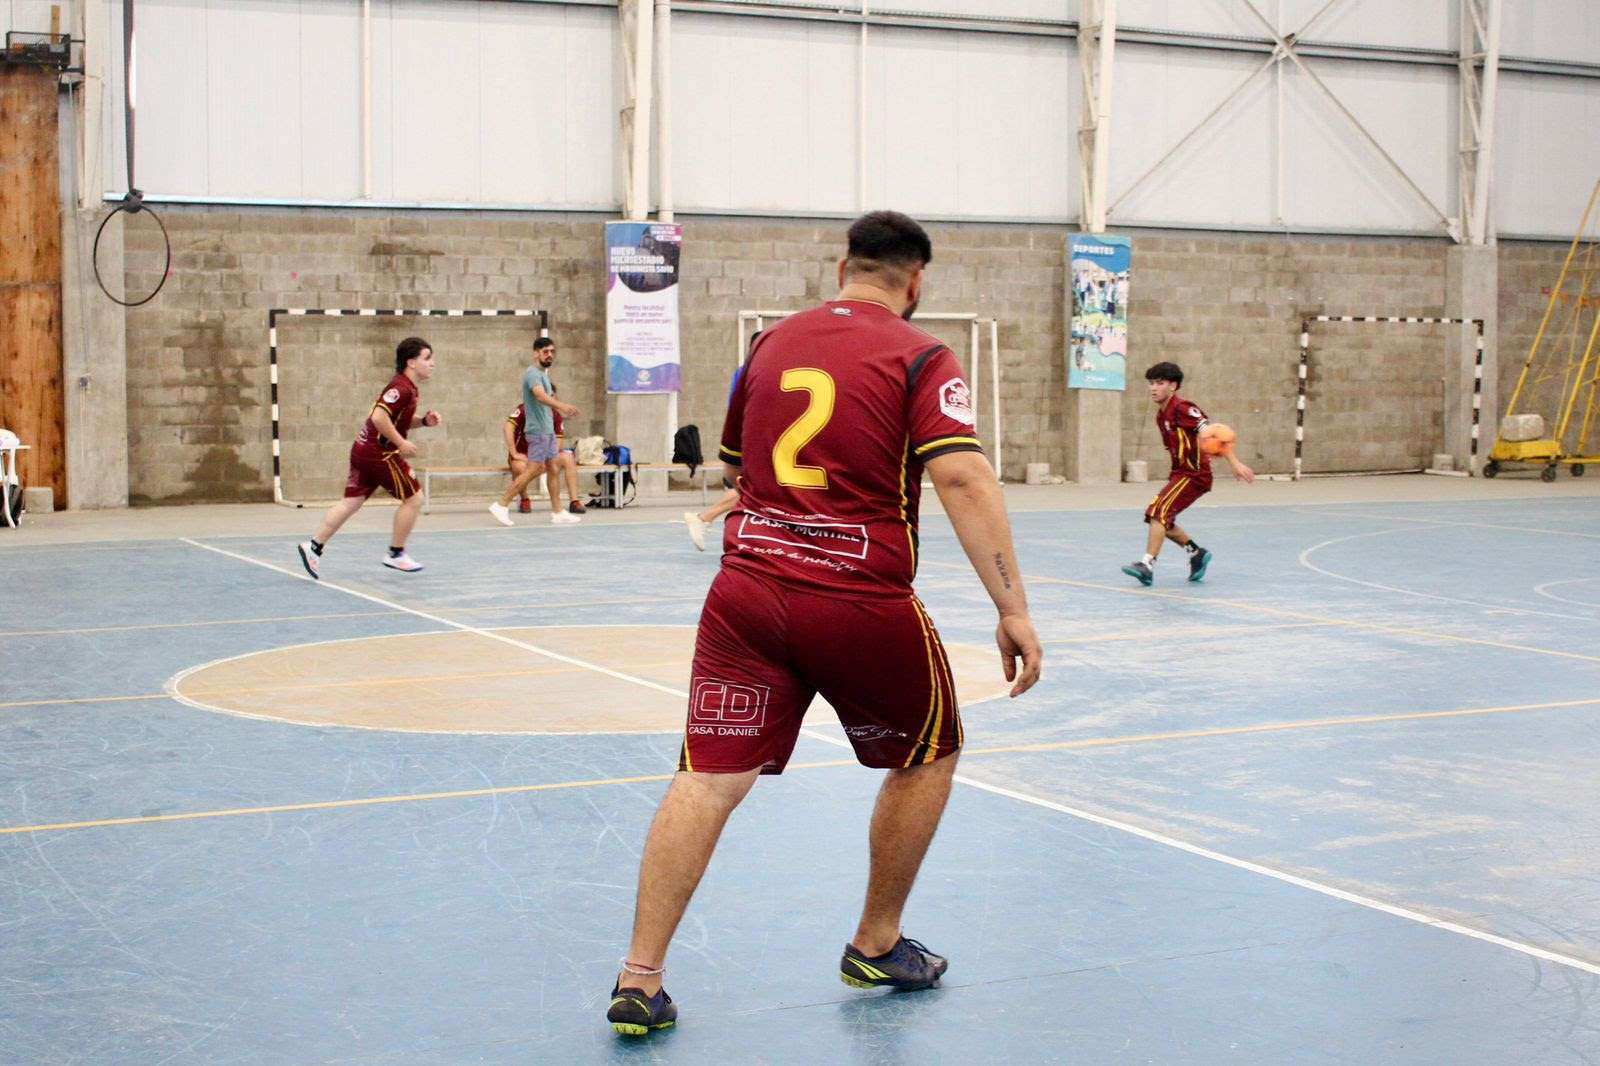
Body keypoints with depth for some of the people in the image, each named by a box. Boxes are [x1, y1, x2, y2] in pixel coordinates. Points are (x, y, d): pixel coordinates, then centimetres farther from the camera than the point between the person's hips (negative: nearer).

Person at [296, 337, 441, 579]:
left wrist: (424, 420, 11)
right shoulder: (402, 387, -16)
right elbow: (379, 417, -26)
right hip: (380, 452, -10)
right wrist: (401, 443, -21)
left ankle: (314, 546, 6)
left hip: (364, 450, 10)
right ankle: (396, 554, 9)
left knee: (352, 502, 9)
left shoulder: (406, 387, 15)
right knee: (413, 498, 0)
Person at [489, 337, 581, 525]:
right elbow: (541, 395, -34)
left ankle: (557, 513, 13)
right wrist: (561, 405, -49)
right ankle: (501, 505, -5)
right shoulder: (532, 373, -15)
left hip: (548, 430, 10)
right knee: (534, 470, -10)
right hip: (538, 430, -10)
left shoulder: (544, 374, 16)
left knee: (552, 470, 9)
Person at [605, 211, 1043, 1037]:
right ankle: (876, 946, 30)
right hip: (863, 602, -3)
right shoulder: (921, 358, -1)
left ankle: (639, 981, -5)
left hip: (747, 589, 4)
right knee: (929, 756, 20)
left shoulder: (771, 344, 14)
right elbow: (962, 478, -14)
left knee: (709, 778, 2)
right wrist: (1012, 606, -16)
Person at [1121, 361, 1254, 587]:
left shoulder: (1182, 408, -15)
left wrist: (1234, 463, -29)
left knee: (1158, 512, -19)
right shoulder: (1161, 416, 13)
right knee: (1160, 519, 14)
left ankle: (1147, 565, -24)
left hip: (1193, 474, -10)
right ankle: (1196, 553, 24)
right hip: (1180, 473, 10)